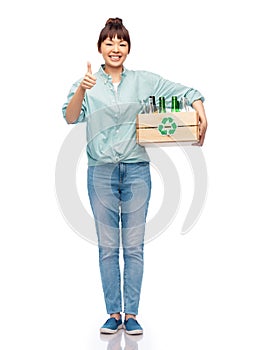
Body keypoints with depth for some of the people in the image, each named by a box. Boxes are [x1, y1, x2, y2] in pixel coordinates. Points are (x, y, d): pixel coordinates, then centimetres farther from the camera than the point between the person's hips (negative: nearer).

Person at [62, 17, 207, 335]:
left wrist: (201, 114, -11)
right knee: (107, 246, 5)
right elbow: (70, 117, -11)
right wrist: (82, 89, -28)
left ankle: (131, 313, 12)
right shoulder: (88, 84, 4)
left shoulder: (144, 81, 7)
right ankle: (113, 313, 14)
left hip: (136, 169, 1)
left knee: (134, 246, 4)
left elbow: (187, 92, 8)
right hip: (101, 171, 0)